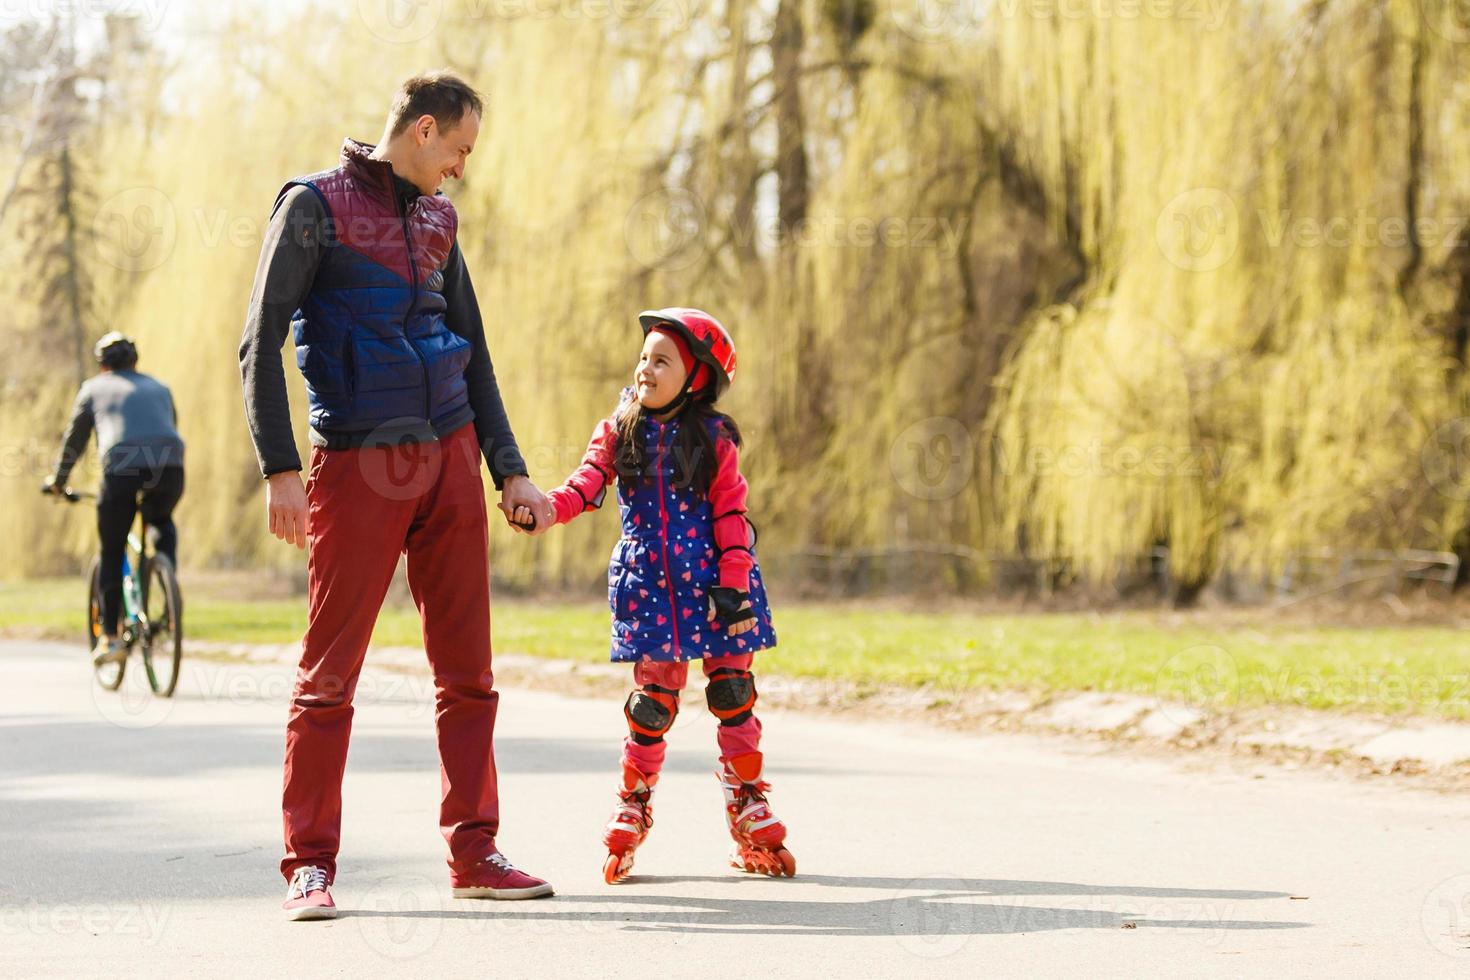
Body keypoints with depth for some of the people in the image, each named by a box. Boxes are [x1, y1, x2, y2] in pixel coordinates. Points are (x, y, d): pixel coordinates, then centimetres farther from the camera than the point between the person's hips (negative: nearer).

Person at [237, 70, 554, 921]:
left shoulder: (437, 221, 16)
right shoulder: (317, 205, -3)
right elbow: (262, 343, -7)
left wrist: (510, 469, 13)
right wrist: (280, 468, -16)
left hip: (449, 459, 6)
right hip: (358, 466, -6)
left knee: (468, 669, 5)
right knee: (330, 673, -3)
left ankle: (474, 853, 11)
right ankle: (310, 866, 2)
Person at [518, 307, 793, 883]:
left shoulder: (713, 440, 2)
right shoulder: (619, 434, 6)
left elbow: (732, 517, 0)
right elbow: (586, 484, -8)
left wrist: (733, 585, -8)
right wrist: (547, 506, -28)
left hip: (710, 580, 0)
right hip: (647, 583, 0)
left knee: (732, 689, 0)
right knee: (655, 694, -4)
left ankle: (749, 811, 11)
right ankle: (632, 807, 12)